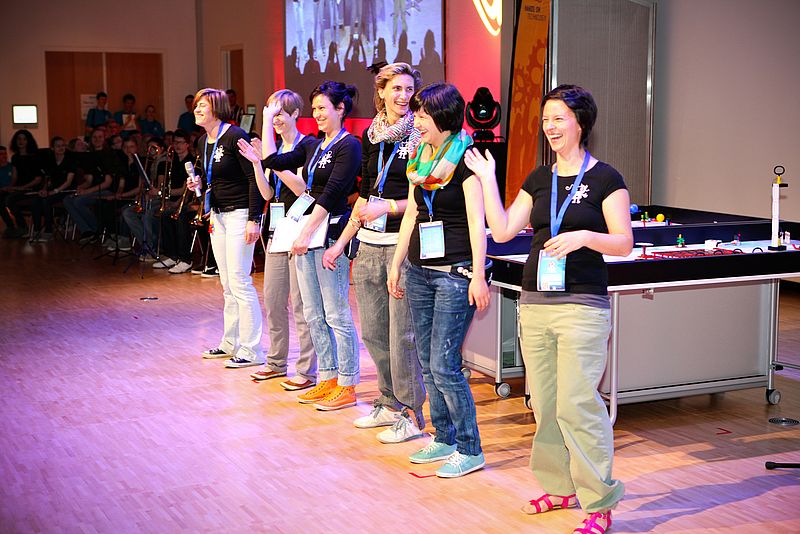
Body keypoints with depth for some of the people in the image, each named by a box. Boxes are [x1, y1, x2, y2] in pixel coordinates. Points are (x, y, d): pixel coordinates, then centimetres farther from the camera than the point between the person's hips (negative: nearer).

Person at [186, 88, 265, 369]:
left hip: (240, 214, -9)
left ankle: (251, 351, -2)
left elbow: (255, 178, -18)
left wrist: (254, 219, -22)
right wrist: (197, 184, 2)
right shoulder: (203, 142, 10)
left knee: (240, 282, -8)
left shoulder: (234, 136, -15)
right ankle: (231, 343, 23)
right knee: (227, 285, 14)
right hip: (218, 215, 9)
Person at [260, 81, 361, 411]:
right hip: (306, 234, 9)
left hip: (330, 234, -9)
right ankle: (327, 380, 20)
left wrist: (307, 234, -18)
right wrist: (267, 119, 15)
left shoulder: (349, 146, -9)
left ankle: (347, 387, 3)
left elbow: (331, 194, -16)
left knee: (337, 315, -4)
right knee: (313, 315, 11)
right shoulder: (313, 147, 16)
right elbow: (273, 161, 13)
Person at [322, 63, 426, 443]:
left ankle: (412, 415, 6)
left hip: (404, 243, -7)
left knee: (402, 333, -5)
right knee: (372, 331, 11)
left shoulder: (419, 136, -5)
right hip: (370, 244, 7)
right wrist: (341, 242, 18)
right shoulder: (371, 135, 14)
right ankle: (390, 403, 26)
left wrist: (390, 207, -17)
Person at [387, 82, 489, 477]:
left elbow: (476, 221, -15)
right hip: (419, 270, 8)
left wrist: (478, 275, -20)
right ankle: (444, 439, 23)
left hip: (454, 271, -8)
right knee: (428, 363, 11)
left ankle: (470, 450, 2)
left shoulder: (466, 158, -10)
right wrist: (397, 264, 17)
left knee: (444, 365, -9)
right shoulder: (420, 158, 13)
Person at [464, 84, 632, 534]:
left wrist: (584, 236, -22)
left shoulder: (605, 178, -3)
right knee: (545, 404, 10)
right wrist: (487, 179, 8)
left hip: (583, 306, -6)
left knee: (577, 403, -10)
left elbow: (624, 243, -5)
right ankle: (562, 487, 25)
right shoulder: (539, 180, 13)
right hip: (535, 303, 6)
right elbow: (503, 231, 9)